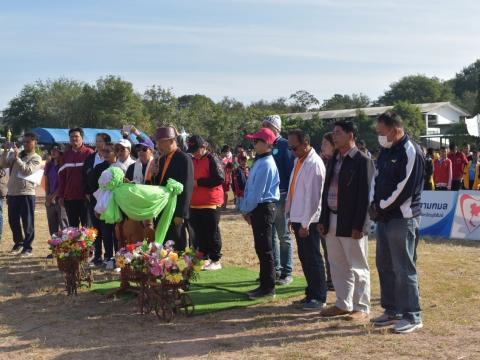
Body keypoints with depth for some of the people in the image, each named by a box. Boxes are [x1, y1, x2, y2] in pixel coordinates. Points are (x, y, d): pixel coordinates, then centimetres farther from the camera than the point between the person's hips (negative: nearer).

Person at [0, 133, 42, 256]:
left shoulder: (36, 158, -3)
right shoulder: (16, 154, 12)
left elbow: (27, 171, -17)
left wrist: (17, 158, -19)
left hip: (26, 194, -5)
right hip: (12, 193, 5)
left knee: (27, 223, 0)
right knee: (13, 221, 13)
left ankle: (27, 247, 8)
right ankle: (18, 243, 29)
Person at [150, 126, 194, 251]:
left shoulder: (184, 159, -11)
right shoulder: (162, 159, 14)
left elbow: (186, 188, -16)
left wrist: (181, 214, -19)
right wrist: (154, 175, -3)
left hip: (175, 213, -8)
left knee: (176, 247, -2)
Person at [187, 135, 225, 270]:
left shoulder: (212, 159, -10)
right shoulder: (192, 161, 14)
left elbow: (219, 179, -19)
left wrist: (198, 182, -18)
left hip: (210, 203, -7)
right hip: (195, 203, 7)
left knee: (212, 232, -1)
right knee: (198, 233, 10)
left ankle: (215, 261, 7)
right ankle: (204, 258, 20)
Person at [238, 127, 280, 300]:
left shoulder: (265, 164, -17)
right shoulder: (260, 161, 14)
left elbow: (257, 192, -18)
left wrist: (246, 210, -7)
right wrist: (247, 209, 13)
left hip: (263, 208, -10)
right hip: (259, 208, 10)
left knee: (264, 249, -4)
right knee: (261, 248, 14)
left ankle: (268, 288, 3)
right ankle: (265, 284, 23)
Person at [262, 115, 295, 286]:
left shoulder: (285, 145, -6)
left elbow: (291, 170, -11)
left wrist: (289, 196, -16)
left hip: (281, 196, -6)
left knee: (283, 236, 0)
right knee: (270, 235, 10)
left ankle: (287, 272, 7)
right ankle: (275, 269, 19)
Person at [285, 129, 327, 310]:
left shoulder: (314, 164, -16)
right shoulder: (298, 161, 12)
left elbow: (313, 197, -20)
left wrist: (305, 223, -20)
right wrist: (291, 215, 16)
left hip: (309, 220, -9)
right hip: (298, 218, 9)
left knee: (312, 258, -1)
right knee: (304, 257, 15)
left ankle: (319, 298, 8)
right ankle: (311, 293, 25)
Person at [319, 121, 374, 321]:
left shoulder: (362, 161, -10)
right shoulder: (334, 160, 13)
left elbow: (365, 195, -15)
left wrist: (358, 226, -18)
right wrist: (323, 220, 10)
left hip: (351, 224, -8)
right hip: (332, 222, 8)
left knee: (358, 267, 3)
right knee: (337, 266, 14)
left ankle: (361, 308, 13)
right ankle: (343, 304, 26)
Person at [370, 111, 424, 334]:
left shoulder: (411, 152, -14)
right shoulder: (386, 151, 14)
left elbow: (404, 189, -19)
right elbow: (377, 178, 17)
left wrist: (382, 207, -10)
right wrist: (374, 204, 1)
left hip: (402, 219, -9)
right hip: (384, 217, 9)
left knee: (404, 269, -5)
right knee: (385, 265, 14)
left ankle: (412, 316, 4)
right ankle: (392, 310, 26)